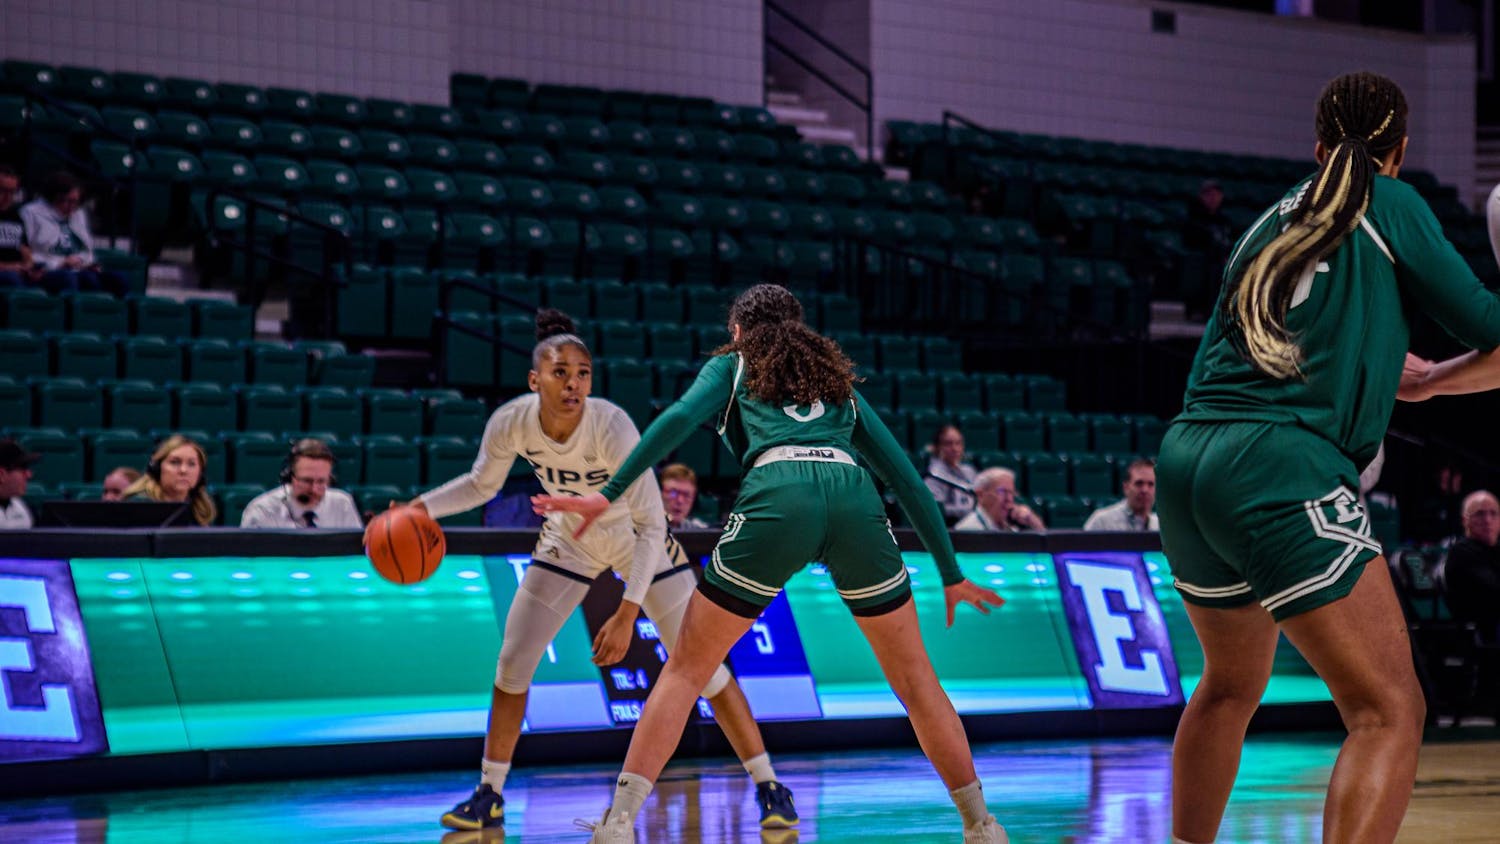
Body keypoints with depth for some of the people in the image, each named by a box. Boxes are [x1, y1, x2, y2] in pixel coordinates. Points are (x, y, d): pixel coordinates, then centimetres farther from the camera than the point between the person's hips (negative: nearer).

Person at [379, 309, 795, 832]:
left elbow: (651, 526, -33)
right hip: (568, 540, 3)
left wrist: (627, 614, -38)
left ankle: (767, 786, 4)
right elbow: (482, 484, -2)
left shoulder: (612, 426, -35)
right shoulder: (511, 423, -24)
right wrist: (421, 507, -17)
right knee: (512, 662, -3)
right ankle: (490, 795, 12)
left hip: (639, 542, -3)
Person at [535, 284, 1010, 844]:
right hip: (854, 496, 3)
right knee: (914, 678, 15)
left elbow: (680, 418, 5)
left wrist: (608, 494, 2)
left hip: (776, 494, -2)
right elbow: (906, 477, 31)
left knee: (686, 670, 7)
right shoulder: (838, 380, 35)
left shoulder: (732, 366, 27)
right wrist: (951, 575, 34)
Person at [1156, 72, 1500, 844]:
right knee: (1390, 712, -9)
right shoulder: (1390, 203, 3)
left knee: (1231, 685, 29)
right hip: (1281, 472, -8)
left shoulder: (1273, 220, 21)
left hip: (1187, 461, 8)